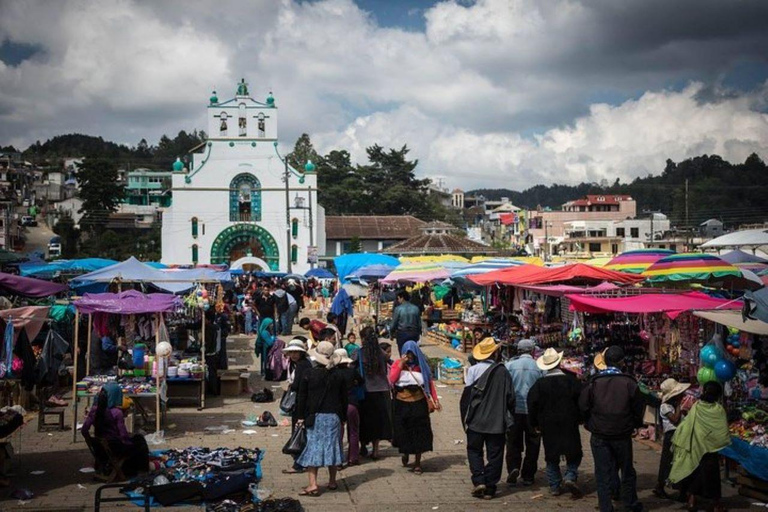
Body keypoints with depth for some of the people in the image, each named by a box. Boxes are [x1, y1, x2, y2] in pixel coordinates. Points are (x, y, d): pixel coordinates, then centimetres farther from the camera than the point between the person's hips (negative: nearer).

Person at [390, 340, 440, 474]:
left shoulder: (422, 365, 2)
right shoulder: (398, 364, 1)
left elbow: (430, 383, 2)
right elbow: (392, 379, -16)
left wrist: (435, 400, -6)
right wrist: (401, 364, -18)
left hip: (419, 404, 0)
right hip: (402, 404, 0)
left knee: (419, 433, 2)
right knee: (403, 431, 4)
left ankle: (417, 463, 14)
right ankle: (405, 453, 34)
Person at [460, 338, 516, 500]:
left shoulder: (473, 370, -8)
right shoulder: (502, 371, -5)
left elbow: (466, 396, -8)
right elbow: (510, 397, -1)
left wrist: (465, 417, 2)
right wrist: (509, 418, 12)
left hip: (476, 420, 0)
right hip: (497, 421, 1)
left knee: (474, 450, 15)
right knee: (494, 454, 9)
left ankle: (479, 481, 1)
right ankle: (490, 488, 11)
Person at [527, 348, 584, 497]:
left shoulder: (539, 384, -6)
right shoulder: (571, 381, -7)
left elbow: (532, 405, -3)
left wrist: (534, 424, 10)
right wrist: (580, 418, 11)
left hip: (548, 426, 1)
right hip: (569, 425, -1)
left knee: (552, 457, 11)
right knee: (574, 454, 11)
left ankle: (554, 486, 11)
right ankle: (570, 477, -9)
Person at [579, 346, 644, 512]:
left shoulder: (594, 382, -10)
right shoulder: (629, 383, -10)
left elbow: (583, 406, -6)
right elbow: (639, 408, -3)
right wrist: (636, 424, 16)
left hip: (599, 436, 0)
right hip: (623, 435, 0)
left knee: (603, 473, 7)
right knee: (627, 470, 18)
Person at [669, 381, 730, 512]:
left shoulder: (696, 407, -6)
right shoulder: (718, 410, -12)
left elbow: (686, 426, -3)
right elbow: (723, 433, -10)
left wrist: (681, 443, 6)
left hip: (695, 448, 2)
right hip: (710, 449, -2)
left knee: (695, 473, 14)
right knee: (711, 476, 9)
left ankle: (692, 501, 15)